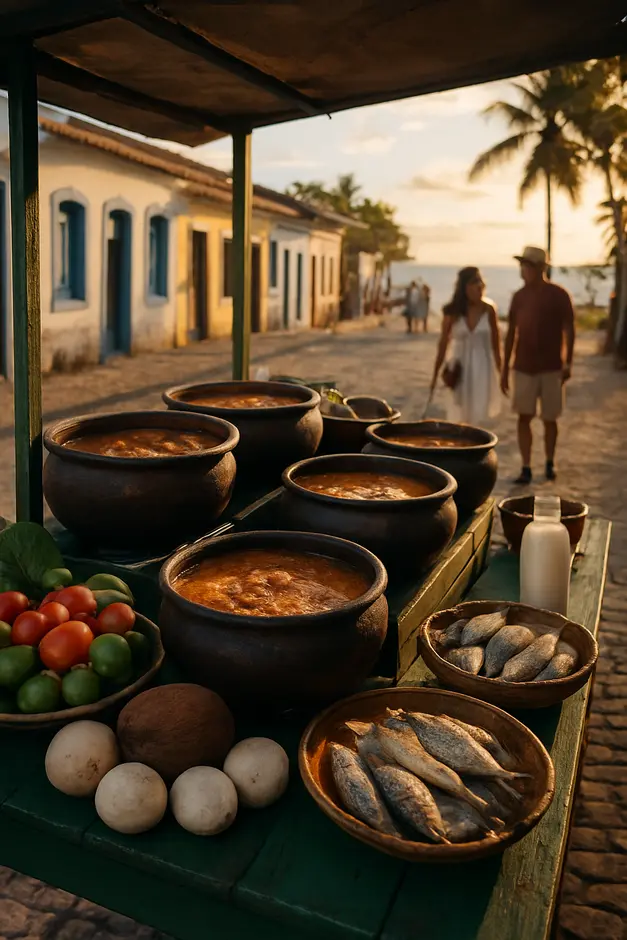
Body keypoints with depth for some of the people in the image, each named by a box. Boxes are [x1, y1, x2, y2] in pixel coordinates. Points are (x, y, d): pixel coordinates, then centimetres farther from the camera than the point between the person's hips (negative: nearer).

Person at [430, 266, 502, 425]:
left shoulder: (488, 310, -5)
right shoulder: (452, 312, -6)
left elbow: (496, 343, 4)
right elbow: (443, 345, 1)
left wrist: (500, 370, 6)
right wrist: (435, 375, 4)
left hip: (483, 367, 0)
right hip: (460, 367, 0)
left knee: (478, 417, -4)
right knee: (460, 417, 8)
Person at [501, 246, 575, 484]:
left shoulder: (558, 295, -5)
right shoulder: (519, 296, 4)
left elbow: (568, 330, -1)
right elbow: (511, 333, 7)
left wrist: (568, 363, -7)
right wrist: (504, 369, 6)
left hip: (551, 368, -2)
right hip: (523, 368, 2)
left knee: (549, 419, 6)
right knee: (524, 417, -1)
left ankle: (549, 464, 24)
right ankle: (526, 468, 4)